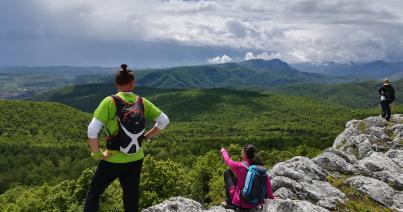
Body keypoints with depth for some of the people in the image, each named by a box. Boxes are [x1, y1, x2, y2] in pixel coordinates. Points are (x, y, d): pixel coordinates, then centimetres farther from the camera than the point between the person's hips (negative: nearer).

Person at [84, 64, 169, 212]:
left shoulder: (110, 102, -15)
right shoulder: (142, 102, -3)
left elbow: (92, 131, -21)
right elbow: (164, 121, 3)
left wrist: (97, 154, -8)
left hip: (112, 161, -3)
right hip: (135, 160, 3)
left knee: (94, 192, 19)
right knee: (131, 199, 16)